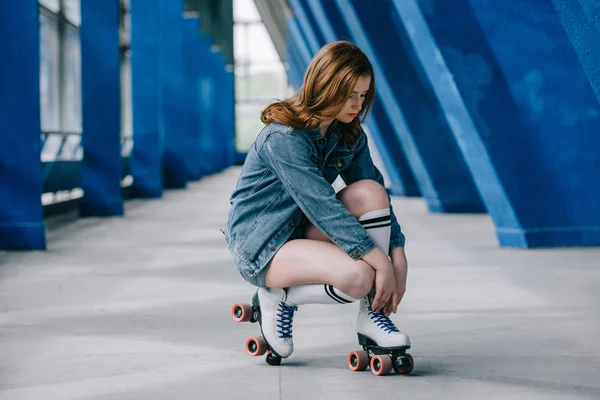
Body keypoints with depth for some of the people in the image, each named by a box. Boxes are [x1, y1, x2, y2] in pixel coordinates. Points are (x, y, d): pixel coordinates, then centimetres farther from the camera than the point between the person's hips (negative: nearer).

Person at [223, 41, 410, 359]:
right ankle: (280, 296, -2)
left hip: (303, 230, 8)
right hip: (261, 245, -7)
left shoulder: (349, 135, 0)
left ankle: (373, 315, -14)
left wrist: (398, 257, -16)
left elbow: (376, 200, -2)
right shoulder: (283, 138, -24)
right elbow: (322, 205, -30)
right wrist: (381, 262, -32)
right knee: (357, 277, -32)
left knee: (371, 191, -21)